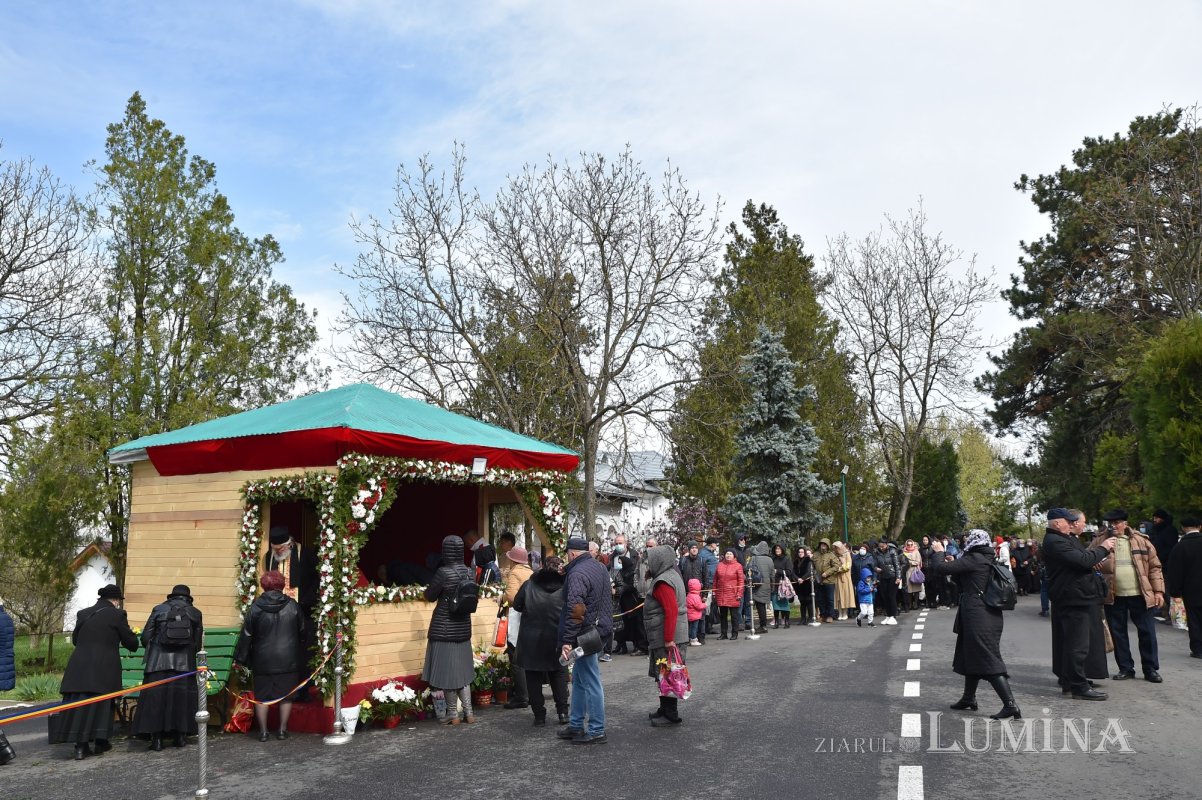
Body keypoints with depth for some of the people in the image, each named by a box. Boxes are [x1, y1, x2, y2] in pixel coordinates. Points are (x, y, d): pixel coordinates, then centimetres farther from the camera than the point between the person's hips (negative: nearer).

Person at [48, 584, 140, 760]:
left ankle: (81, 746, 4)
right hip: (104, 668, -4)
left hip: (79, 666, 4)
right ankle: (100, 742, 15)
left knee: (79, 704, 6)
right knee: (102, 704, 8)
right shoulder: (117, 615, -4)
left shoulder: (83, 614, 10)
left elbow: (75, 639, 21)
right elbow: (131, 643, 0)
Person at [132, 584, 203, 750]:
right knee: (182, 696, 7)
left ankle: (156, 738, 0)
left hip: (158, 661, -1)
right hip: (184, 663, 1)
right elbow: (198, 643, 7)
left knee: (156, 696, 2)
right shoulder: (196, 613, 8)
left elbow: (145, 637, 3)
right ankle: (180, 736, 9)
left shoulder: (158, 609, 6)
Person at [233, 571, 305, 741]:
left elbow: (246, 635, -3)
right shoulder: (292, 605, -3)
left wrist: (240, 658, 6)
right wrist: (301, 657, 21)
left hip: (263, 661, 0)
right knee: (286, 695, 10)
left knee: (261, 696, 10)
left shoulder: (255, 607, -6)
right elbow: (303, 631, 7)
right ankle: (282, 729, 13)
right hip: (288, 660, 0)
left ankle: (263, 731, 12)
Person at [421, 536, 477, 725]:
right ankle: (468, 712, 17)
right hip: (463, 628, 6)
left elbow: (430, 596, -8)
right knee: (462, 670, 15)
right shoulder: (470, 573, 0)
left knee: (447, 671, 5)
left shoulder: (443, 572, -18)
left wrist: (434, 575, 3)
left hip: (444, 629, -6)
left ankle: (453, 715, 12)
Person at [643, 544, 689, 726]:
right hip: (671, 635, 10)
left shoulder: (662, 582, -18)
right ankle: (665, 709, 25)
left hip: (665, 636, -10)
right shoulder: (671, 575, 15)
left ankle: (671, 715, 3)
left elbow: (671, 611, -25)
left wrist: (668, 639, -25)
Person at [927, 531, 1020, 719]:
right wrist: (954, 563, 20)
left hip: (977, 617, -9)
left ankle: (1010, 705, -13)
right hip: (991, 614, 9)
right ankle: (969, 699, 30)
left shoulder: (973, 559, -15)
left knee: (988, 660, -9)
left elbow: (939, 568, -17)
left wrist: (938, 552, 1)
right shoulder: (989, 560, 12)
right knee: (970, 656, 19)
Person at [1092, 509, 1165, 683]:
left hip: (1140, 595, 0)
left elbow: (1154, 567, 4)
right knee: (1118, 634, 8)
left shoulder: (1141, 541, 3)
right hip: (1113, 597, 1)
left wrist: (1158, 591, -1)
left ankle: (1150, 669, 18)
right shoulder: (1100, 541, 2)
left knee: (1147, 633, 5)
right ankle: (1125, 668, 21)